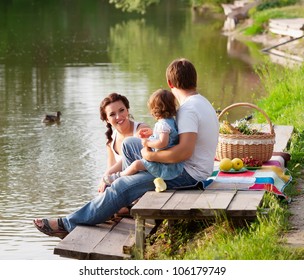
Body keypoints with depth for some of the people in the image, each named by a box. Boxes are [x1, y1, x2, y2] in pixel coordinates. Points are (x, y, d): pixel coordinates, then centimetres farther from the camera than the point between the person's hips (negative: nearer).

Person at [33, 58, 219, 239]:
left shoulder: (188, 109, -21)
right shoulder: (203, 103, 13)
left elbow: (185, 151, -33)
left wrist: (151, 155, -20)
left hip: (188, 174, -10)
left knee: (121, 187, -11)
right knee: (129, 144, 11)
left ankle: (70, 224, -6)